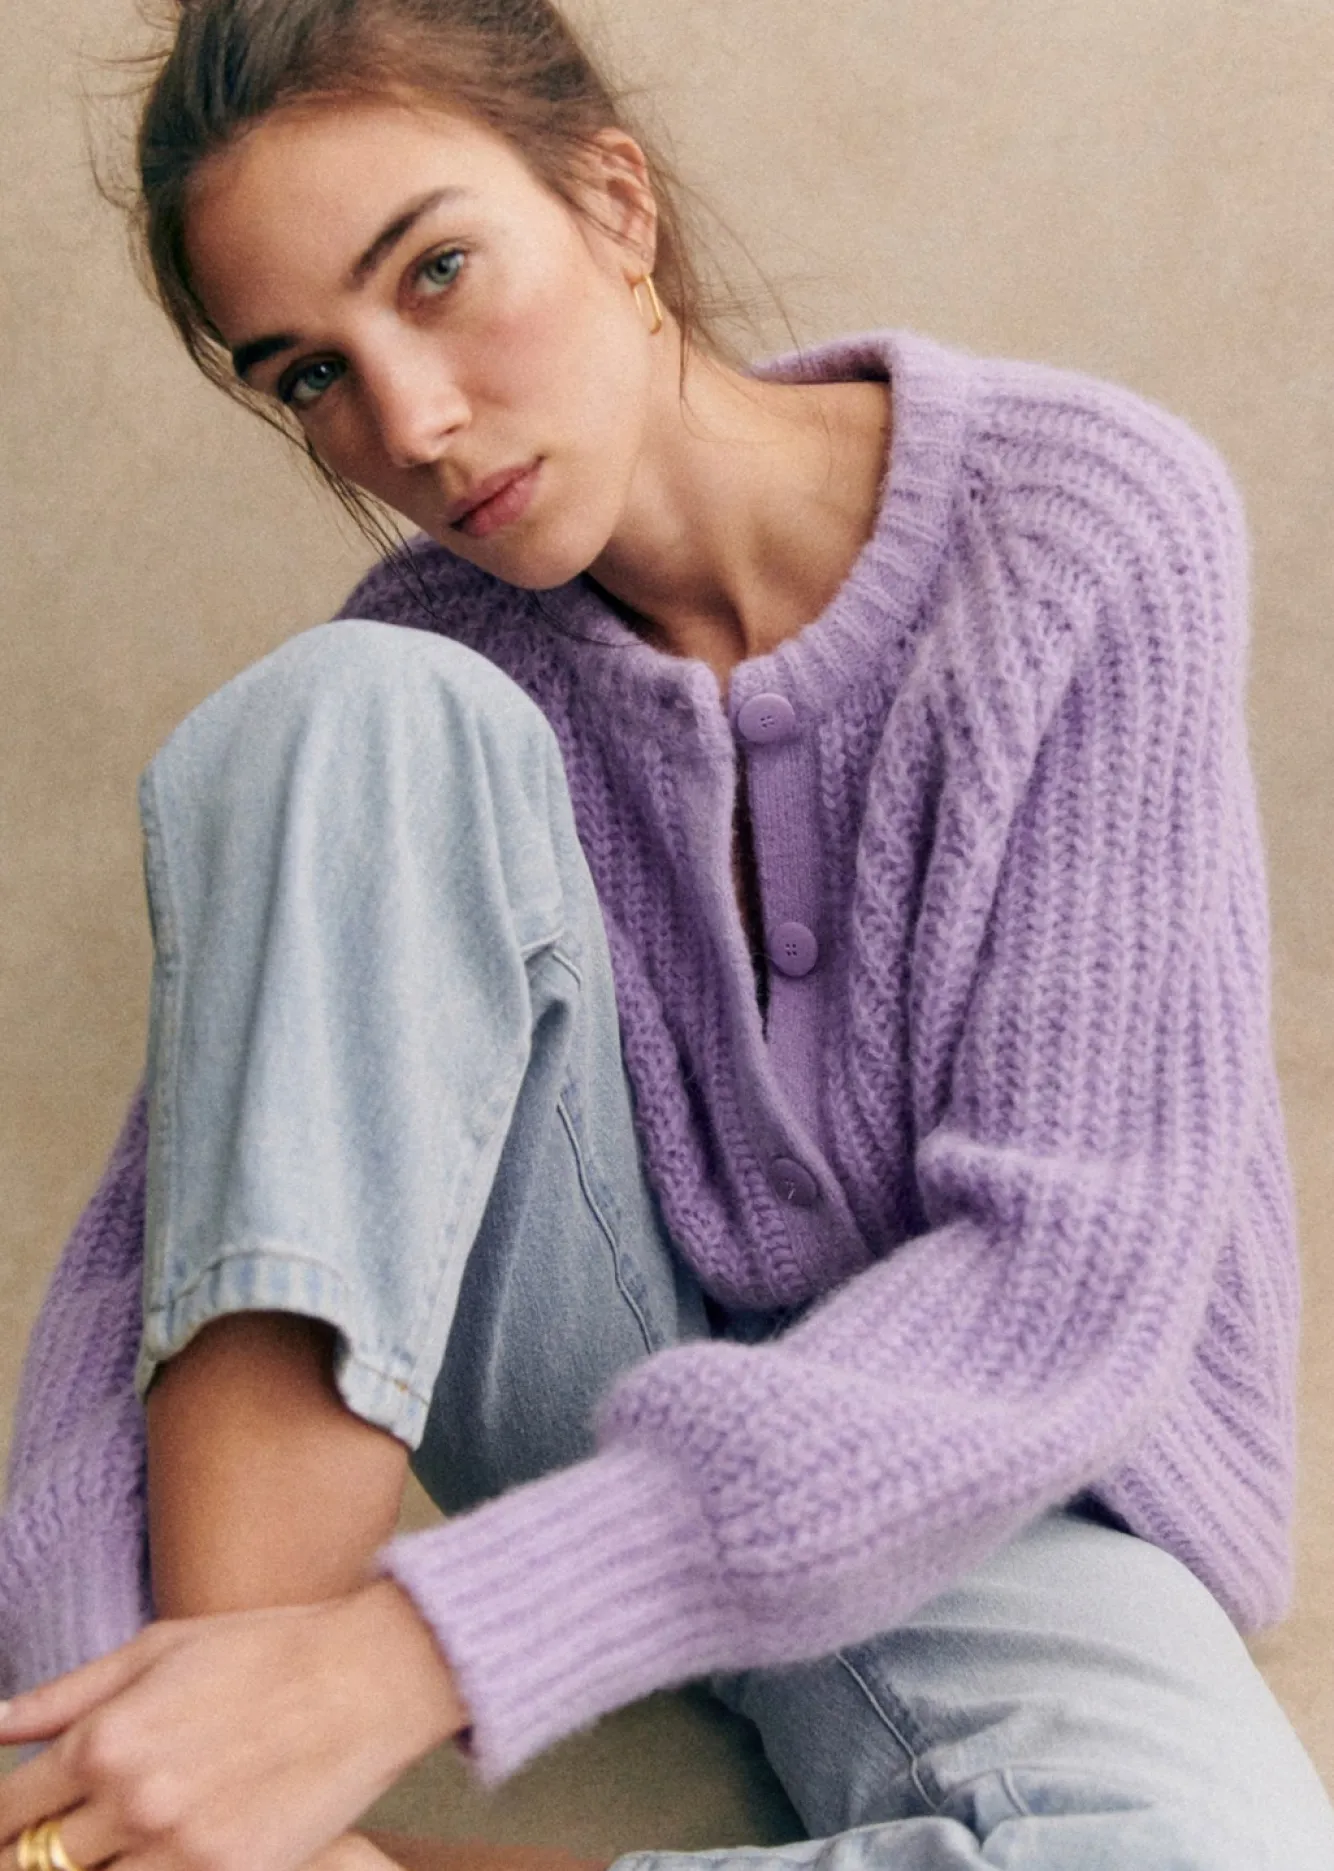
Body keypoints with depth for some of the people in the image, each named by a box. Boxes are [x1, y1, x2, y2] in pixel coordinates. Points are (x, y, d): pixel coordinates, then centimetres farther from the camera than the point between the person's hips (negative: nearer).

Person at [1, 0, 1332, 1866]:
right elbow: (169, 1215, -11)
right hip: (586, 1397, 2)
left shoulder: (1090, 520, -16)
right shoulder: (442, 661, -6)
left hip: (951, 1463, -2)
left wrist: (407, 1656, -31)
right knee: (352, 717, -22)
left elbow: (1074, 1264, -24)